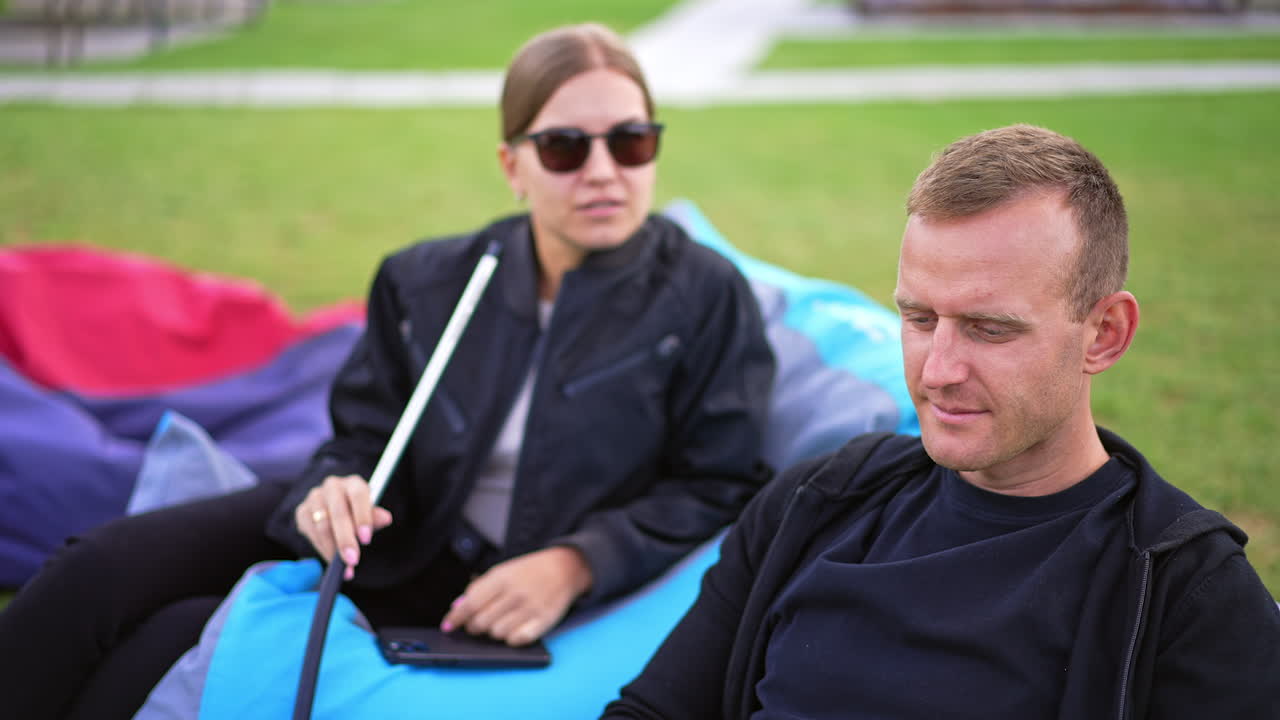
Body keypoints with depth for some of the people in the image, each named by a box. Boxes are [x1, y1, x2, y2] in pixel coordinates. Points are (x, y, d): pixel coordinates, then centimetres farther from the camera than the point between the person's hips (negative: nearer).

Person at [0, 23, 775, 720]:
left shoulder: (706, 296, -9)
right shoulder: (428, 283, 2)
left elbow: (718, 488, -7)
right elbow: (363, 442, 6)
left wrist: (574, 565, -21)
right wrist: (338, 494, -20)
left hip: (499, 593, -4)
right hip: (388, 538, 5)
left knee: (182, 638, -19)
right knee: (101, 569, -16)